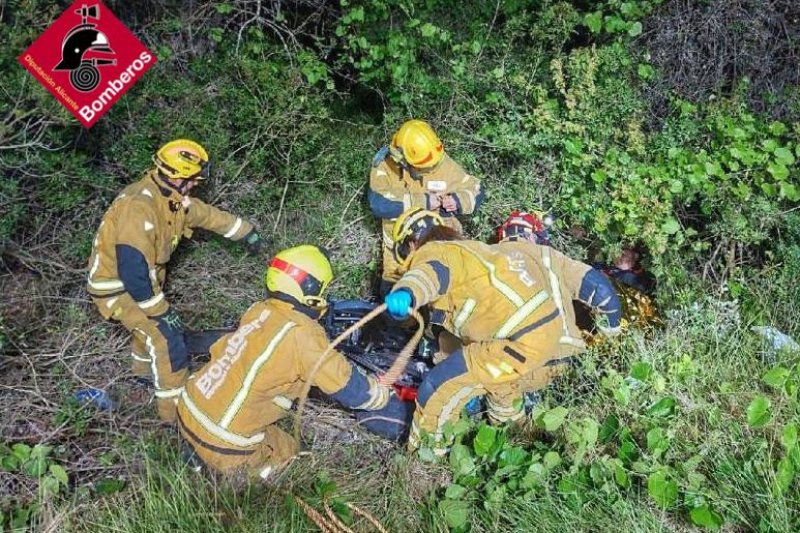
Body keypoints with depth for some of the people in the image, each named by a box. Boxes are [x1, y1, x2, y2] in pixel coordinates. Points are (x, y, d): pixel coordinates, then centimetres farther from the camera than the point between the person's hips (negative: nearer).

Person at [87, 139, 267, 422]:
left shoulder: (172, 197, -4)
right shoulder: (139, 207, -33)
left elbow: (209, 215, 13)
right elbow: (133, 270, -35)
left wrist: (247, 231, 24)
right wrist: (161, 311, -26)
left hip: (141, 278, 10)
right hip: (117, 287, -9)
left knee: (155, 324, 28)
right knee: (167, 339, -13)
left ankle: (145, 371, 55)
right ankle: (175, 413, -1)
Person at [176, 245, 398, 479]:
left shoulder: (259, 310, -1)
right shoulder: (301, 333, -21)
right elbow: (349, 388, -13)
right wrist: (385, 392, 8)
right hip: (223, 446, -6)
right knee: (288, 455, 18)